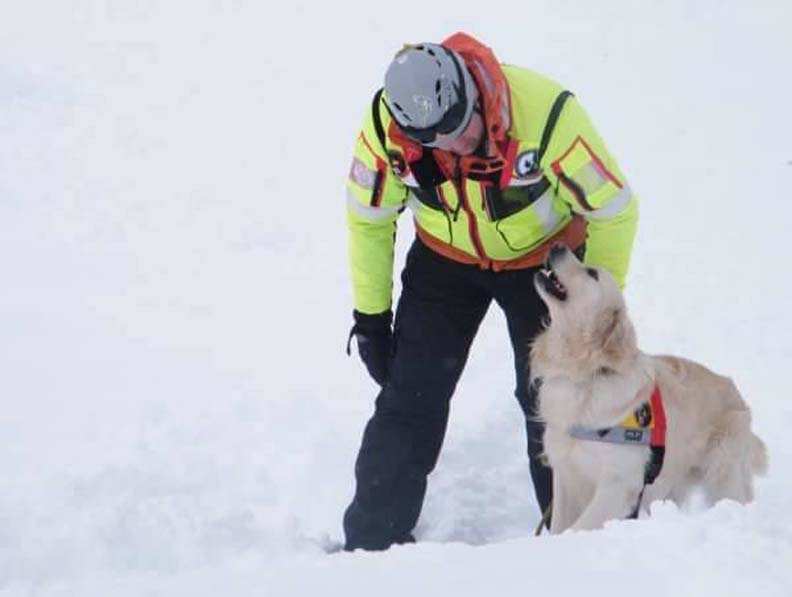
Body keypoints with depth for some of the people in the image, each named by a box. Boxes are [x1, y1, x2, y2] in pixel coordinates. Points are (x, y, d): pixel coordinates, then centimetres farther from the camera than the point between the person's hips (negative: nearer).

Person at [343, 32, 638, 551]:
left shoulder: (548, 114, -36)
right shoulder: (385, 128, -28)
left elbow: (614, 208, -21)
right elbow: (369, 218, -8)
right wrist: (370, 314, -2)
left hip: (544, 260, -2)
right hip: (445, 261, 2)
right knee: (410, 398, -3)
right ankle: (372, 539, 7)